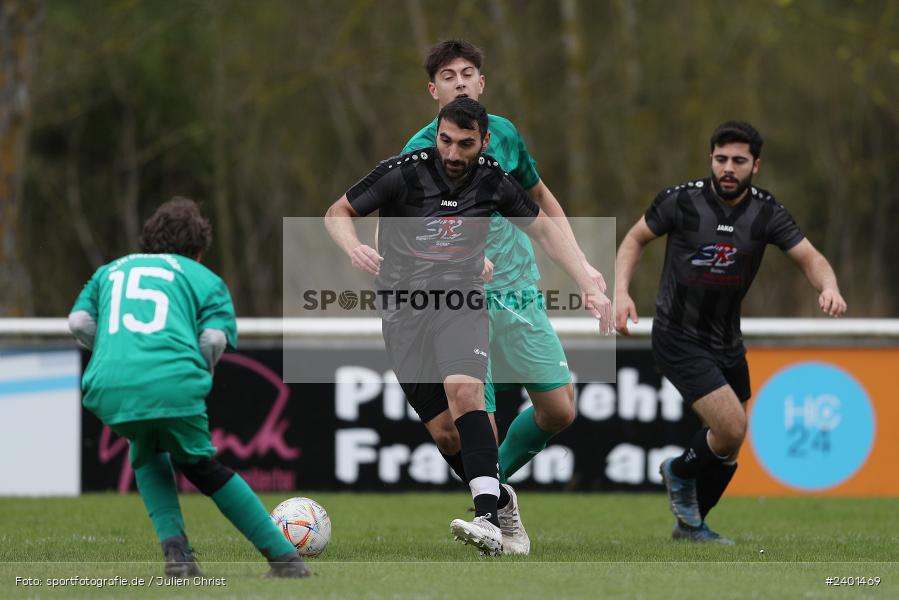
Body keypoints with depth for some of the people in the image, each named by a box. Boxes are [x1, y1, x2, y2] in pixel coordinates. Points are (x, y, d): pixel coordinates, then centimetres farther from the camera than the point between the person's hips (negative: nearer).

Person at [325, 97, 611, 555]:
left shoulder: (495, 182, -3)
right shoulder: (403, 173, -11)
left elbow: (544, 229, 13)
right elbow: (338, 213, -1)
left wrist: (589, 287, 7)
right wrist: (353, 247, -23)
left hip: (462, 303, 0)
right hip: (403, 307, 0)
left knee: (464, 392, -27)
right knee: (444, 425, -7)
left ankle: (488, 519, -38)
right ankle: (496, 497, 17)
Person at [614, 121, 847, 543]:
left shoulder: (765, 212, -7)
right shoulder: (681, 200, -14)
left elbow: (810, 258, -9)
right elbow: (635, 239, 0)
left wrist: (828, 287, -32)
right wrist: (621, 292, -14)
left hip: (727, 340, 5)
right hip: (678, 338, -5)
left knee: (729, 447, 13)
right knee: (731, 429, -18)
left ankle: (690, 525, 34)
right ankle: (681, 472, 14)